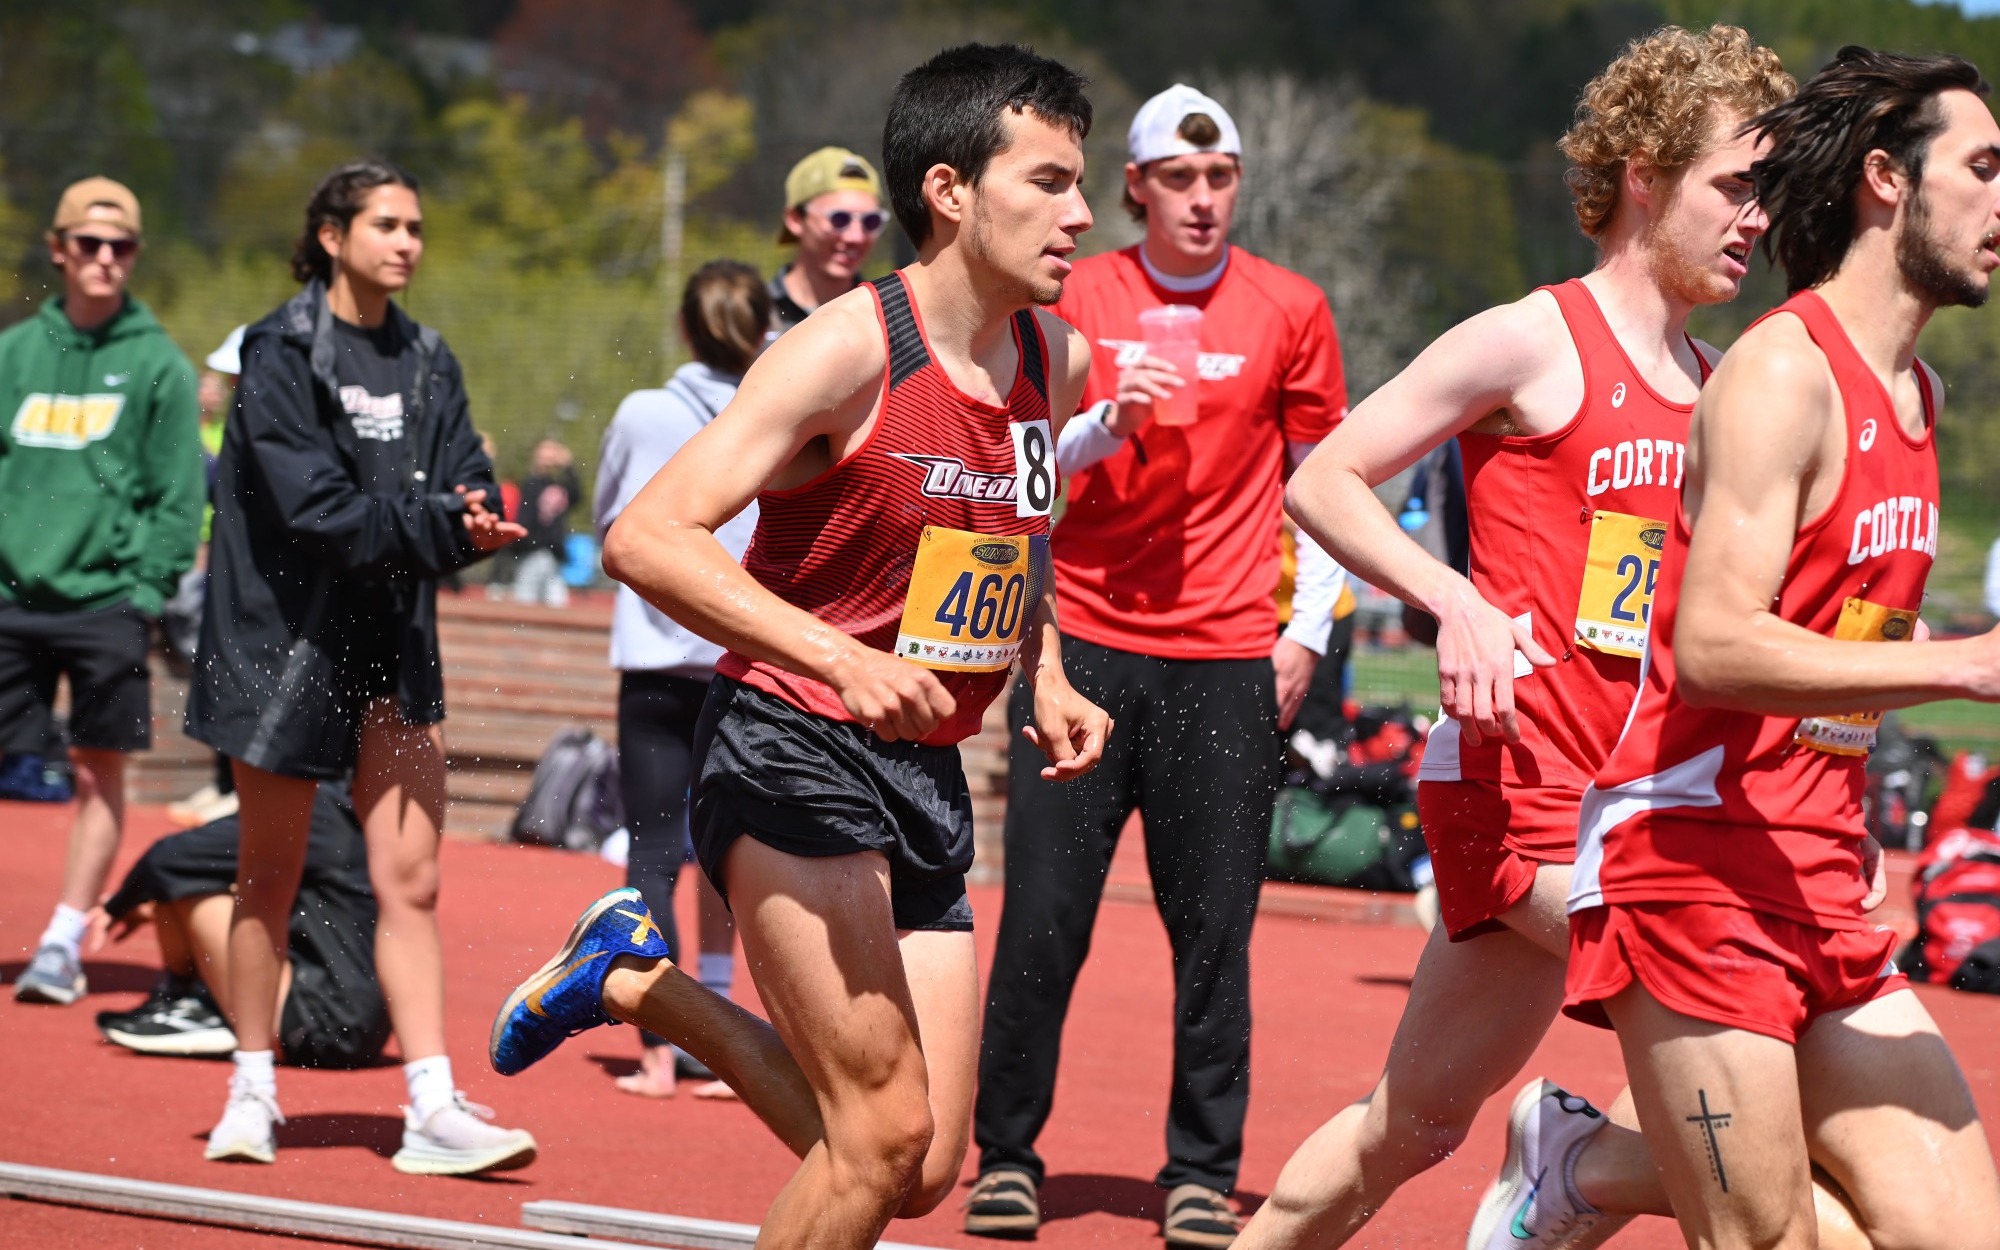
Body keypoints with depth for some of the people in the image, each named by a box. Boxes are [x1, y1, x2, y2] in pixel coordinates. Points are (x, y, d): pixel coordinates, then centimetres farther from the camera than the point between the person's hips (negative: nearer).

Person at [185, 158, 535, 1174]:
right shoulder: (281, 355, -8)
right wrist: (439, 522, -23)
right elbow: (315, 507, -18)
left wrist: (474, 518, -19)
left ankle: (433, 1109, -7)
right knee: (270, 881, 7)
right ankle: (251, 1092, 21)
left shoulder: (428, 363, 10)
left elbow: (466, 483, 5)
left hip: (395, 647, 4)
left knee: (409, 881, -3)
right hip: (286, 640, -4)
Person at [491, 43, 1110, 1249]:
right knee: (886, 1127, -15)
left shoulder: (1059, 361, 7)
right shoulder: (851, 351, -15)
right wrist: (844, 662, -31)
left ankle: (637, 982, 26)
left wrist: (1045, 682, 10)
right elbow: (646, 537, -22)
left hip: (927, 777, 7)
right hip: (793, 752, -7)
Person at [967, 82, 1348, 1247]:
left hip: (1228, 660, 0)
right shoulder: (1075, 297, 4)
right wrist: (1107, 425, -14)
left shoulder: (1290, 309, 4)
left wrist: (1306, 630, 3)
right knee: (1043, 920, -1)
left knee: (1215, 930, 0)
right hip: (1084, 642, 0)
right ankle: (1006, 1155, 10)